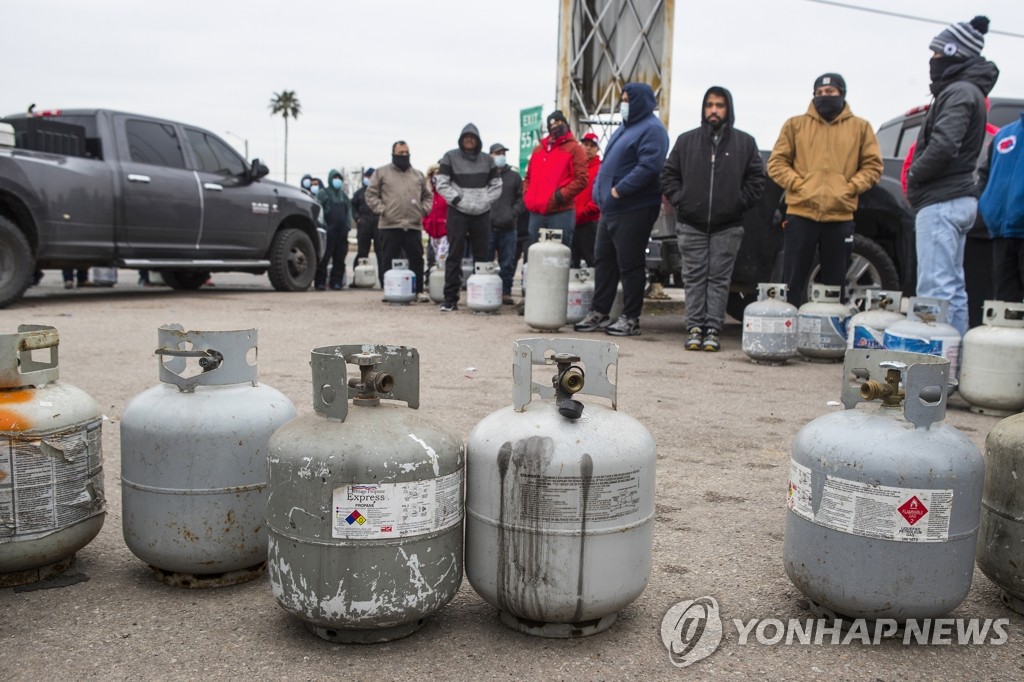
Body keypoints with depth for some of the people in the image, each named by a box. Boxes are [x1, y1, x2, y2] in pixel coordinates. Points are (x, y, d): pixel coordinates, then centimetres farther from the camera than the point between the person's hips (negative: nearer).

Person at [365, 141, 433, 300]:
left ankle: (418, 291, 9)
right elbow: (371, 195, 5)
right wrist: (381, 210, -8)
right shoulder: (382, 172, 8)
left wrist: (424, 209, 4)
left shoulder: (418, 175, 17)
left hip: (414, 225, 3)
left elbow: (427, 196, 22)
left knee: (416, 260, 2)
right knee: (389, 261, 1)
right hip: (390, 226, -2)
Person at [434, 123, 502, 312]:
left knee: (481, 256, 6)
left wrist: (484, 201, -4)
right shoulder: (450, 157, 2)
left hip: (482, 213, 3)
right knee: (454, 255, -4)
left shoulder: (487, 159, 10)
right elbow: (442, 184, -3)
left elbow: (496, 186, 10)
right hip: (457, 213, -3)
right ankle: (450, 298, -3)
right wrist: (459, 200, -12)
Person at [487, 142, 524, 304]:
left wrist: (513, 212, -6)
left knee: (508, 263, 5)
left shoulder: (514, 176, 11)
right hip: (487, 226, -2)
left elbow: (521, 198, 9)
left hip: (508, 227, 2)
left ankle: (506, 292, 12)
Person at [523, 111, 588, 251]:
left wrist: (560, 196, -15)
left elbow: (581, 179, -7)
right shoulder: (538, 149, 20)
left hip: (561, 212, -6)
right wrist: (527, 196, 7)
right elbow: (529, 177, 25)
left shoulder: (574, 149, 2)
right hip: (536, 212, 6)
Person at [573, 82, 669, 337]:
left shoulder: (651, 130, -10)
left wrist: (620, 189, -22)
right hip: (610, 209, 10)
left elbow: (649, 166, -23)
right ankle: (598, 313, 19)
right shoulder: (625, 128, 21)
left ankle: (630, 319, 3)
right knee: (603, 261, 11)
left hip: (634, 210, -10)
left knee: (630, 264, -4)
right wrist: (599, 188, 12)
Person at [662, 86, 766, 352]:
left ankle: (713, 330, 2)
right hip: (691, 225, 1)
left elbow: (756, 179, 7)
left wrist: (738, 202, -4)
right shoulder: (686, 140, 10)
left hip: (727, 226, -1)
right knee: (694, 277, 1)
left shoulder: (745, 143, 7)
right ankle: (695, 328, 4)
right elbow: (668, 175, 12)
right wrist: (679, 200, 0)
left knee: (719, 279, 0)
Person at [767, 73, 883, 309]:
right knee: (793, 282, 0)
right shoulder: (795, 124, 9)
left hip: (841, 216, 1)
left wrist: (850, 187, -7)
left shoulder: (860, 127, 11)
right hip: (801, 213, -1)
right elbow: (777, 163, 5)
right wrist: (798, 185, -9)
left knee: (835, 283, 8)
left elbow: (873, 166, 8)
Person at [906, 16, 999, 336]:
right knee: (953, 287, 13)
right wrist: (919, 175, 9)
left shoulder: (959, 92, -11)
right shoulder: (969, 90, 21)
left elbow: (944, 145, -24)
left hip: (942, 202, -11)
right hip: (958, 199, 11)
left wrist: (914, 174, -9)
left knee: (935, 289, -13)